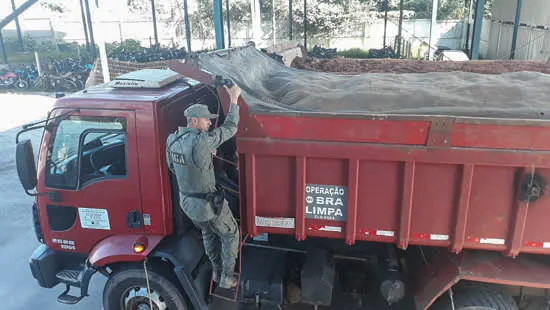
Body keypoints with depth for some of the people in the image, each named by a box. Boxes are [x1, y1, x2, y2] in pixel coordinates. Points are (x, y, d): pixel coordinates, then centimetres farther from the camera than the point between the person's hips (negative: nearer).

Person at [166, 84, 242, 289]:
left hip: (186, 200, 7)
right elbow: (230, 128, -20)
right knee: (230, 234, 17)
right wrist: (234, 100, -10)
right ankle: (227, 278, 24)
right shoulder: (201, 141, -29)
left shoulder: (172, 140, -4)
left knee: (208, 233, 31)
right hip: (207, 202, -7)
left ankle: (217, 271, 43)